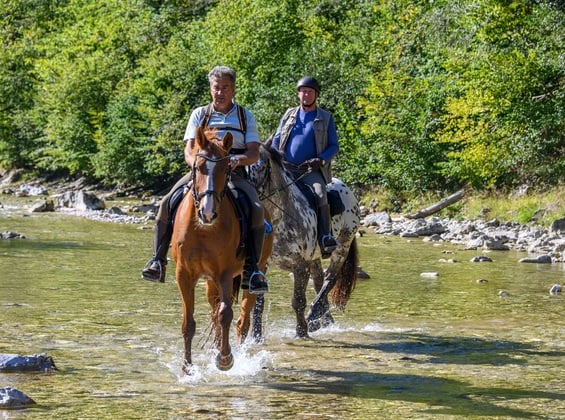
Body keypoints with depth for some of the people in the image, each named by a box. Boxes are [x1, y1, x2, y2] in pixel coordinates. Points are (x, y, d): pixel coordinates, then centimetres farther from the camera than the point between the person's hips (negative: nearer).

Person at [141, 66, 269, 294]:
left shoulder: (245, 117, 12)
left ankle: (252, 269, -24)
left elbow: (254, 153, 3)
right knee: (168, 203, -23)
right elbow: (189, 151, 4)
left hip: (234, 174, -1)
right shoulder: (199, 115, 13)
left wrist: (238, 159, -20)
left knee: (257, 210, -29)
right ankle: (157, 261, -16)